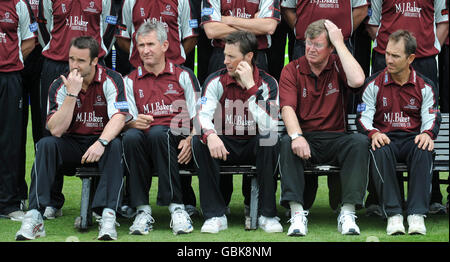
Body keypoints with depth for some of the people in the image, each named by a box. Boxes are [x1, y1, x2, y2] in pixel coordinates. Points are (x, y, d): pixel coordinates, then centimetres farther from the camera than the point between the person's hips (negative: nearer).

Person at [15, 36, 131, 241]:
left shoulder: (111, 80, -8)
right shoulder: (60, 86, -5)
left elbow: (118, 117, -19)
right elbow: (56, 130, -15)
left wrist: (101, 142, -38)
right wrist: (72, 94, -23)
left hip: (101, 142, -1)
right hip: (72, 144, 1)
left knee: (114, 145, -34)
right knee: (45, 145, -27)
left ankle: (108, 213, -39)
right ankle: (34, 215, -32)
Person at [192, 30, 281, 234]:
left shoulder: (267, 83, -10)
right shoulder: (216, 81, -5)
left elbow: (269, 127, -25)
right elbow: (202, 115, -19)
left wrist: (250, 86, -27)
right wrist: (210, 135, -43)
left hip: (255, 147, -1)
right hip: (225, 144, 1)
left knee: (270, 140, -33)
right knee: (199, 141, -28)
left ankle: (267, 215, -24)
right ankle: (215, 215, -24)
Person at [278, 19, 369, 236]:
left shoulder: (338, 66, 5)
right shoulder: (292, 70, 4)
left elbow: (357, 80, -20)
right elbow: (287, 108, -11)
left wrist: (340, 44, -13)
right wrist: (296, 136, -31)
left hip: (336, 139, 1)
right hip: (305, 138, 0)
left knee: (360, 142, -30)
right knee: (286, 143, -33)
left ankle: (347, 212, -33)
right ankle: (297, 212, -37)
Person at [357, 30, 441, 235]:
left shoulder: (425, 86, 9)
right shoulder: (374, 84, 7)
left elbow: (431, 119, 6)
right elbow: (363, 118, 3)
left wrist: (427, 134, -19)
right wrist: (373, 133, -20)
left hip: (413, 139, 0)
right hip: (384, 139, 0)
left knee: (423, 151, -36)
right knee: (380, 151, -38)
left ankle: (417, 214, -36)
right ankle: (393, 214, -36)